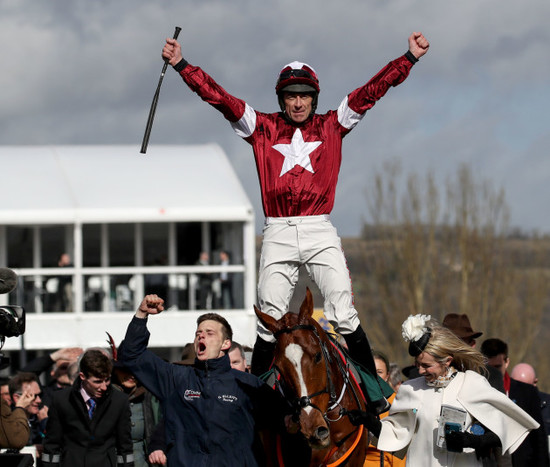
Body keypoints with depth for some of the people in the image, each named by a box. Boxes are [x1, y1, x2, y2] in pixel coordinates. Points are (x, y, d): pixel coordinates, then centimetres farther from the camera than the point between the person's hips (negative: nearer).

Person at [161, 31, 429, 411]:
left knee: (345, 317, -8)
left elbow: (372, 91, 5)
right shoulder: (263, 128, 9)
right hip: (278, 234, 1)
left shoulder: (332, 127, 10)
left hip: (321, 233, -1)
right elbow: (218, 97, 4)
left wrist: (410, 58, -2)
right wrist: (181, 65, -4)